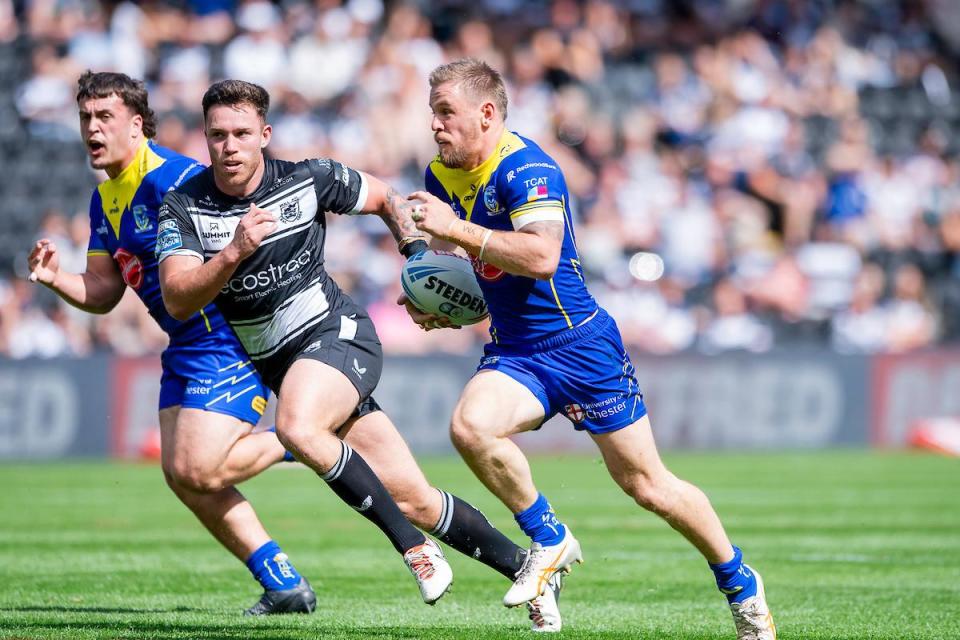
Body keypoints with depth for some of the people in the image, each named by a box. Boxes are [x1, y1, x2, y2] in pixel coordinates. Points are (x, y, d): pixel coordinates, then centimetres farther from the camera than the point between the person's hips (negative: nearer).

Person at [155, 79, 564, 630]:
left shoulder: (309, 180, -7)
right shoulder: (183, 207, -6)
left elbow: (386, 198, 12)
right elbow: (177, 301, -18)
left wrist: (419, 253, -2)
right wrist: (235, 251, -31)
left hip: (337, 334, -3)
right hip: (274, 361, 3)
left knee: (297, 428, -35)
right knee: (413, 501, -1)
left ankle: (415, 546, -20)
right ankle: (525, 569, 17)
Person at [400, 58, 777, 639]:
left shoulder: (526, 166, -19)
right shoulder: (441, 176, 5)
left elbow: (541, 257, -34)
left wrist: (456, 228, -35)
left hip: (580, 345, -6)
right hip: (514, 352, 6)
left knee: (645, 484, 1)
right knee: (471, 427, -25)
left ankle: (740, 584, 21)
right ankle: (549, 540, -5)